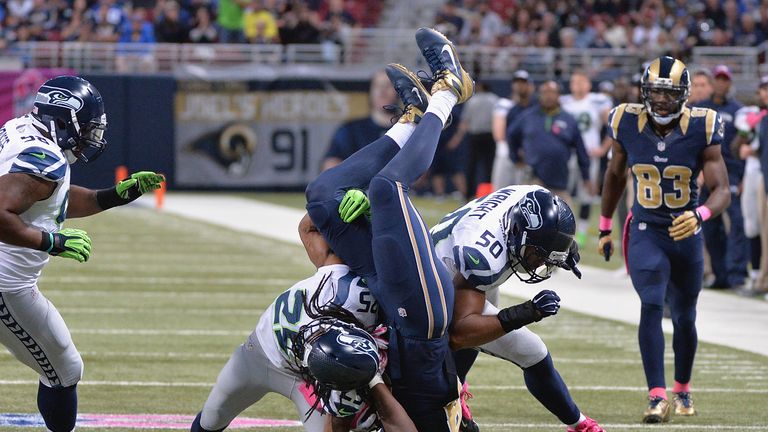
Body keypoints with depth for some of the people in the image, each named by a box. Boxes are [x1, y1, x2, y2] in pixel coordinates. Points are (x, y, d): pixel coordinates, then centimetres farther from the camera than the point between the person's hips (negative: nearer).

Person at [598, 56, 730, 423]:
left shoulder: (701, 130, -13)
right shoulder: (627, 125, -8)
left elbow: (722, 192, -15)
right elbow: (615, 175, 11)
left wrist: (699, 216, -36)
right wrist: (604, 229, 18)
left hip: (686, 235, 1)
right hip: (646, 232, -1)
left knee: (684, 318, 15)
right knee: (651, 306, -22)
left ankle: (683, 389, 39)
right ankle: (657, 397, -27)